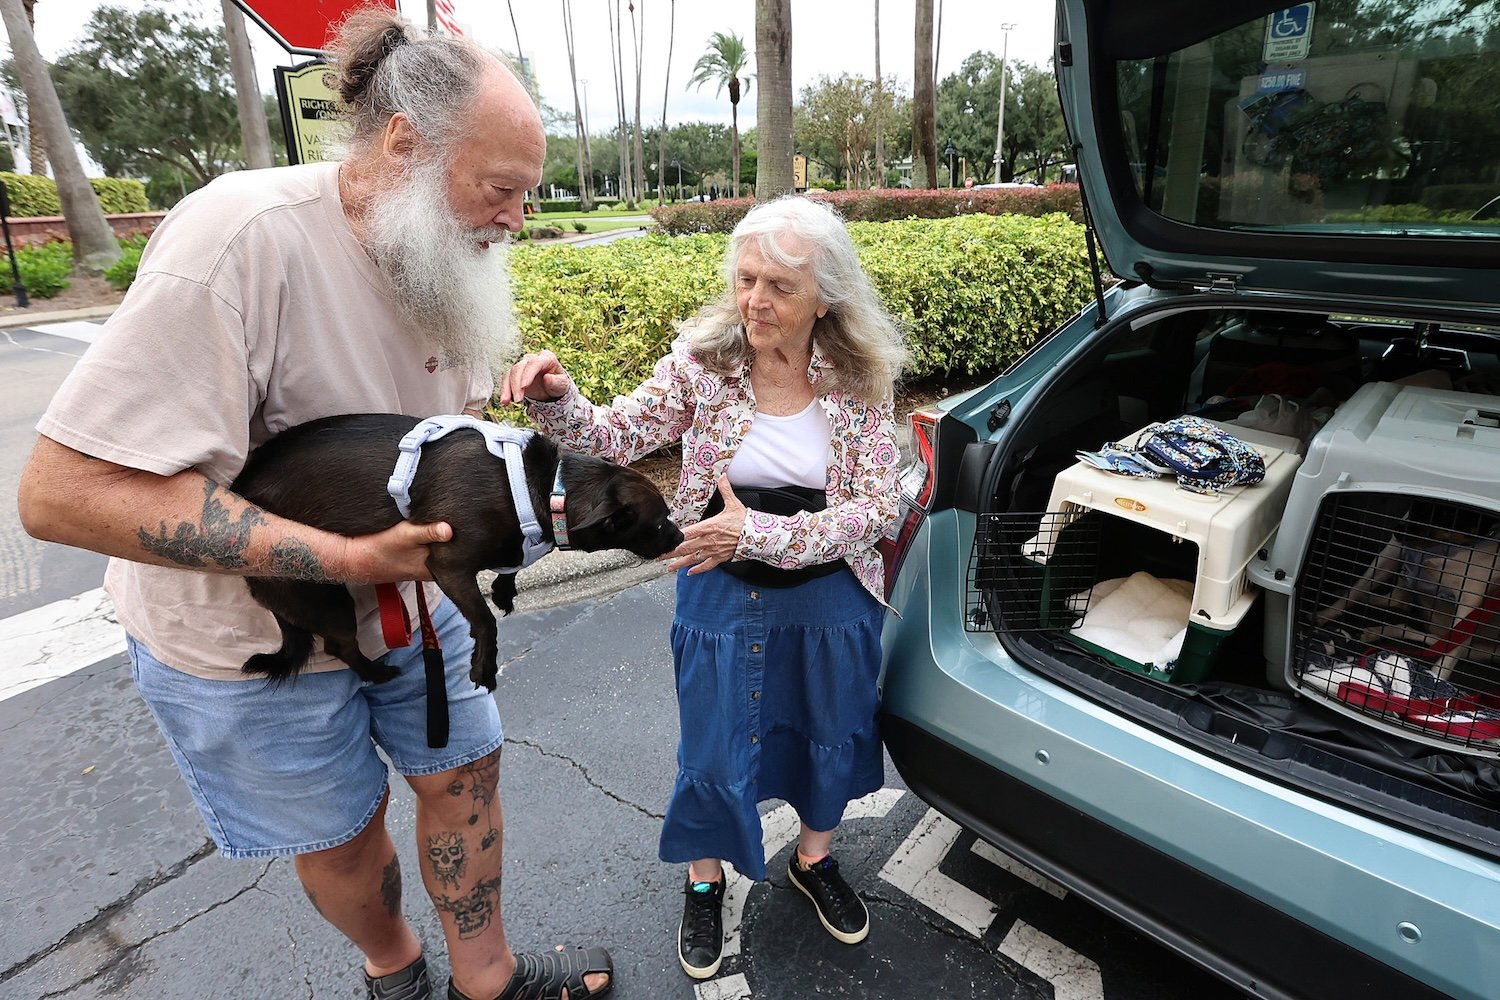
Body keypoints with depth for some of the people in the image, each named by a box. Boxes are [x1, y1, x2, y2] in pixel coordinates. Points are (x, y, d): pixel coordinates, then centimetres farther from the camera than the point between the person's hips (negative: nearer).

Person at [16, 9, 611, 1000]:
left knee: (464, 776, 16)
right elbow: (64, 491, -32)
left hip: (411, 602, 6)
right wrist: (349, 557, -35)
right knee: (342, 835, 16)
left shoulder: (445, 259, -7)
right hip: (253, 640, -5)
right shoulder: (246, 235, -30)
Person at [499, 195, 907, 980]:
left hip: (830, 596, 1)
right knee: (715, 752, 13)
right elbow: (619, 436, -16)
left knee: (832, 738, 20)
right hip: (722, 593, -1)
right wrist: (557, 400, -37)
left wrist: (759, 533, -25)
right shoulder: (703, 359, -12)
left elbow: (875, 510, -16)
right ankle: (704, 884, 44)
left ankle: (814, 861, 52)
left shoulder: (861, 382, -13)